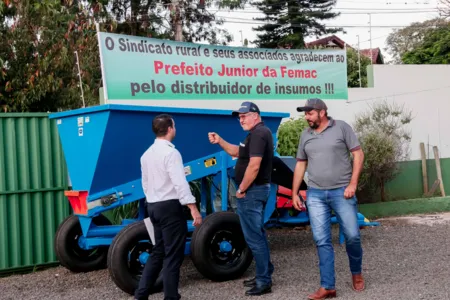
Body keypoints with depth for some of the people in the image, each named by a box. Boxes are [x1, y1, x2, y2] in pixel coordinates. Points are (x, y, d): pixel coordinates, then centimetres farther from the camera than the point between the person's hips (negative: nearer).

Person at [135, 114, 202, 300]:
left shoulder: (147, 154, 12)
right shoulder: (171, 152, -14)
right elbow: (180, 183, -21)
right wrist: (193, 209, -21)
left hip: (153, 206, 9)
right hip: (170, 206, -8)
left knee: (158, 252, 16)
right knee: (173, 255, 0)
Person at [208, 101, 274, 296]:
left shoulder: (257, 134, -19)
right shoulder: (258, 133, 16)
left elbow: (254, 166, -27)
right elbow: (237, 152, 23)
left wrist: (241, 189, -18)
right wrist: (219, 141, 8)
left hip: (252, 191, -11)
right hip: (257, 190, 11)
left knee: (253, 237, -6)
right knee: (257, 234, 18)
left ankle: (264, 282, 0)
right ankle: (264, 275, 27)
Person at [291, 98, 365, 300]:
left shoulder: (341, 127, -1)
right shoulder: (305, 135, 12)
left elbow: (358, 154, -3)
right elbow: (300, 165, 17)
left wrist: (352, 184, -11)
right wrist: (294, 193, 12)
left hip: (341, 192, -3)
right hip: (315, 195, 3)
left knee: (352, 235, 1)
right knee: (322, 241, 1)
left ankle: (356, 273, 28)